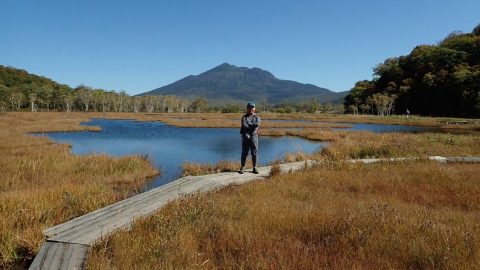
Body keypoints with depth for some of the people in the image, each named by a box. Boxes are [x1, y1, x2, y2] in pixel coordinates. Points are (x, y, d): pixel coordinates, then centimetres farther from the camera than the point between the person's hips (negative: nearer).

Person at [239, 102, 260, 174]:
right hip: (245, 136, -1)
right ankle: (242, 167, 6)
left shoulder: (257, 117, 8)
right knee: (244, 153, 0)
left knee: (254, 153, 2)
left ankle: (255, 168, 9)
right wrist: (252, 126, -11)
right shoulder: (244, 117, 4)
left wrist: (248, 124, -10)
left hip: (254, 136, 1)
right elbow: (244, 125, -14)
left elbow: (257, 124, -13)